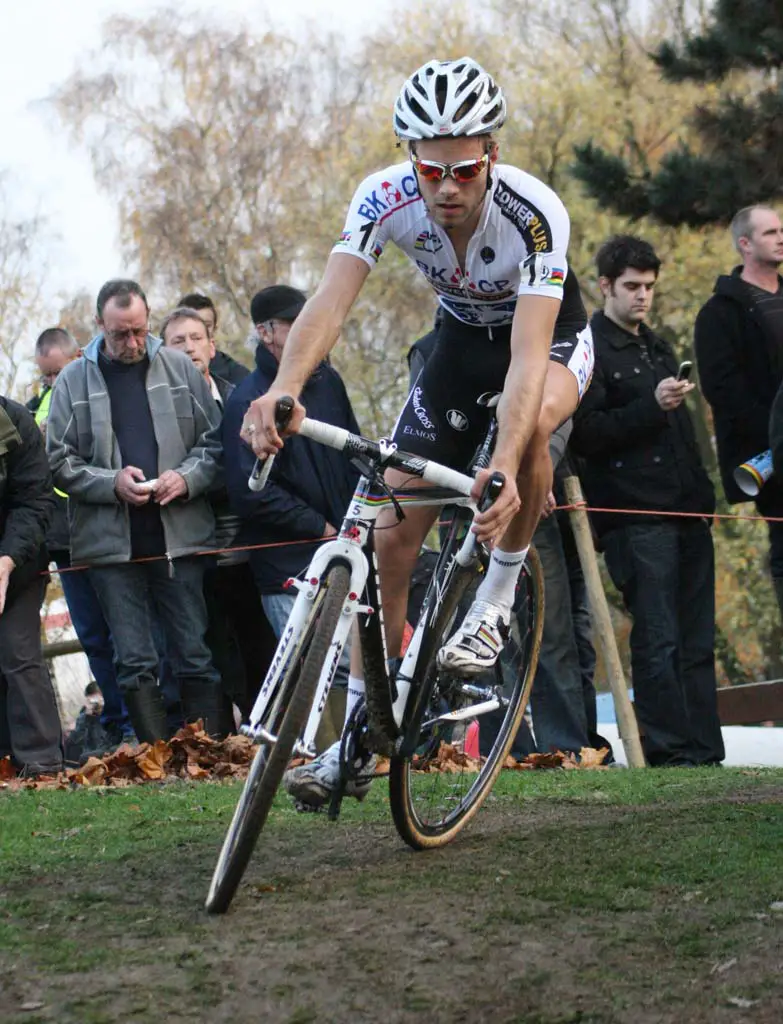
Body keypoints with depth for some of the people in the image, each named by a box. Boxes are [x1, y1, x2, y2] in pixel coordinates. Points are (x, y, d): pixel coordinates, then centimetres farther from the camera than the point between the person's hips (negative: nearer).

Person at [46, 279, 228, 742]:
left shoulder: (180, 369, 7)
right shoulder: (74, 381, 5)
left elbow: (215, 441, 9)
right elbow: (60, 461, 4)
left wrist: (188, 477, -10)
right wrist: (113, 483, -11)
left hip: (179, 534, 0)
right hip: (111, 542, 0)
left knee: (196, 656, 2)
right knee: (135, 664, 1)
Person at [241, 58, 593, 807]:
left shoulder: (535, 214, -36)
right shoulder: (386, 198, -27)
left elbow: (528, 353, -44)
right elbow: (332, 299, -39)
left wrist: (504, 467, -59)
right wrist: (284, 389, -59)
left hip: (552, 332, -3)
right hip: (463, 337, 3)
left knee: (532, 419, -40)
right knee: (393, 533, -7)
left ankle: (499, 594, -16)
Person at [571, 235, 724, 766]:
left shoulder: (658, 348, 23)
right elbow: (584, 435, -13)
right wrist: (651, 406, -20)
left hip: (686, 514, 8)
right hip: (635, 518, -7)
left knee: (697, 642, 5)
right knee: (659, 641, -11)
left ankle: (705, 753, 7)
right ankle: (670, 753, -9)